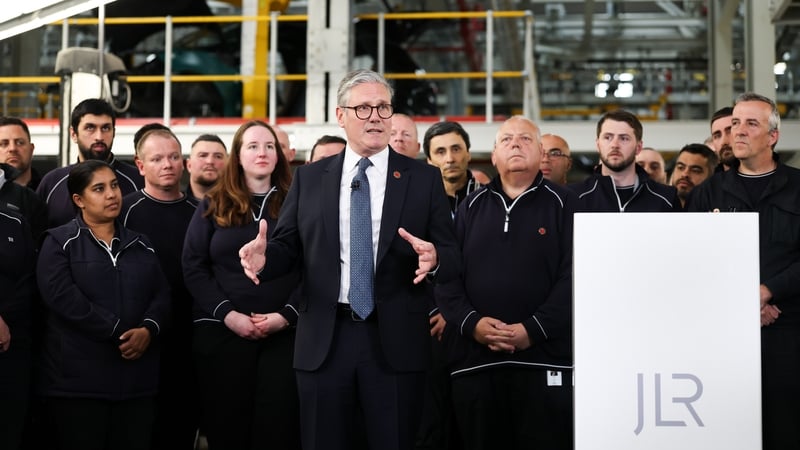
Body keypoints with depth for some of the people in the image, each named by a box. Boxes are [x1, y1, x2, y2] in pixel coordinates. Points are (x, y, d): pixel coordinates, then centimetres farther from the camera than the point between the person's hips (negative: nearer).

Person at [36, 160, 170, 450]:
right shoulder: (59, 242, 3)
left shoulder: (141, 245, 18)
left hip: (136, 378, 4)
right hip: (77, 379, -4)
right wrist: (119, 331, -16)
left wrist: (147, 329, -13)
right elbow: (61, 296, -13)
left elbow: (161, 295, 10)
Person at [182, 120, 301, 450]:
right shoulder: (213, 205, 9)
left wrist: (286, 315, -12)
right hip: (221, 330, 1)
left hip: (283, 332, 0)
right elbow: (193, 267, 2)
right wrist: (228, 314, -10)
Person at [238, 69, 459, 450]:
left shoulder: (424, 178, 4)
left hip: (395, 342, -1)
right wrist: (264, 257, -14)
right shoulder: (309, 178, 10)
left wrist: (434, 259, -22)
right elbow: (288, 246, 8)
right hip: (323, 340, 2)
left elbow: (452, 257, 0)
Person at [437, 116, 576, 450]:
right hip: (474, 359, 3)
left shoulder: (564, 204, 5)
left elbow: (575, 275, -5)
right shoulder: (470, 207, 15)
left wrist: (533, 329, -14)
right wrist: (471, 323, -9)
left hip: (544, 358, -3)